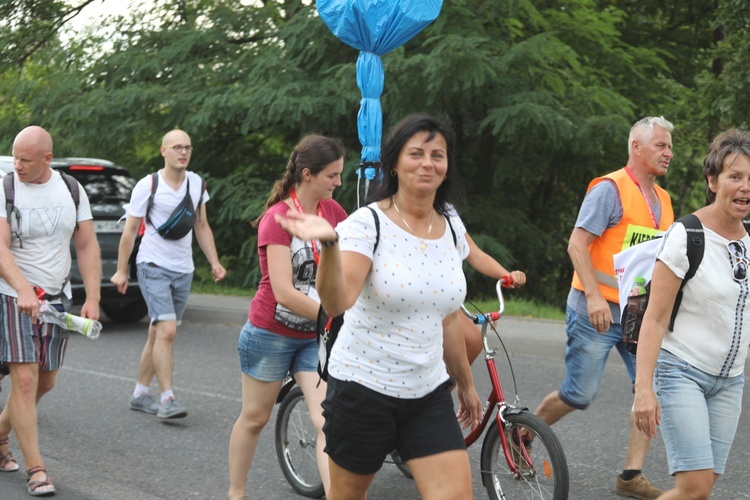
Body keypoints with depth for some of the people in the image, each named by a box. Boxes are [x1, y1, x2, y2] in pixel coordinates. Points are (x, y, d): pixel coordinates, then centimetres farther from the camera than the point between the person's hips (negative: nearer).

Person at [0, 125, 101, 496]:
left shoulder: (72, 191, 3)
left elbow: (87, 246, 3)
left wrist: (92, 298, -7)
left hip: (58, 298, 5)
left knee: (45, 382, 11)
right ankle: (36, 469, -5)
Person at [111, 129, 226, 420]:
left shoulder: (197, 184, 8)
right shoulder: (148, 186, -7)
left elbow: (202, 227, 16)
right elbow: (130, 230, -2)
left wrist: (214, 262, 8)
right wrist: (121, 270, -3)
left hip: (183, 270, 5)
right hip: (153, 267, -5)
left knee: (159, 334, 10)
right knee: (167, 331, -17)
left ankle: (140, 395, 20)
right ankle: (167, 400, -16)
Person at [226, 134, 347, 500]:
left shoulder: (332, 211, 1)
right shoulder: (278, 217, -19)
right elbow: (283, 292, -26)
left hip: (314, 336, 5)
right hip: (271, 334, -4)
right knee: (255, 417, 13)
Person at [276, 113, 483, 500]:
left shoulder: (452, 233, 4)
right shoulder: (367, 224, -13)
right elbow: (336, 303, -30)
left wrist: (466, 384, 23)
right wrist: (329, 244, -47)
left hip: (428, 394, 4)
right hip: (363, 390, -4)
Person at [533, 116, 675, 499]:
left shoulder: (663, 200, 13)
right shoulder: (610, 189, -10)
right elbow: (577, 244, -16)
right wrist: (594, 297, -24)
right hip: (597, 311, -7)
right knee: (579, 395, -2)